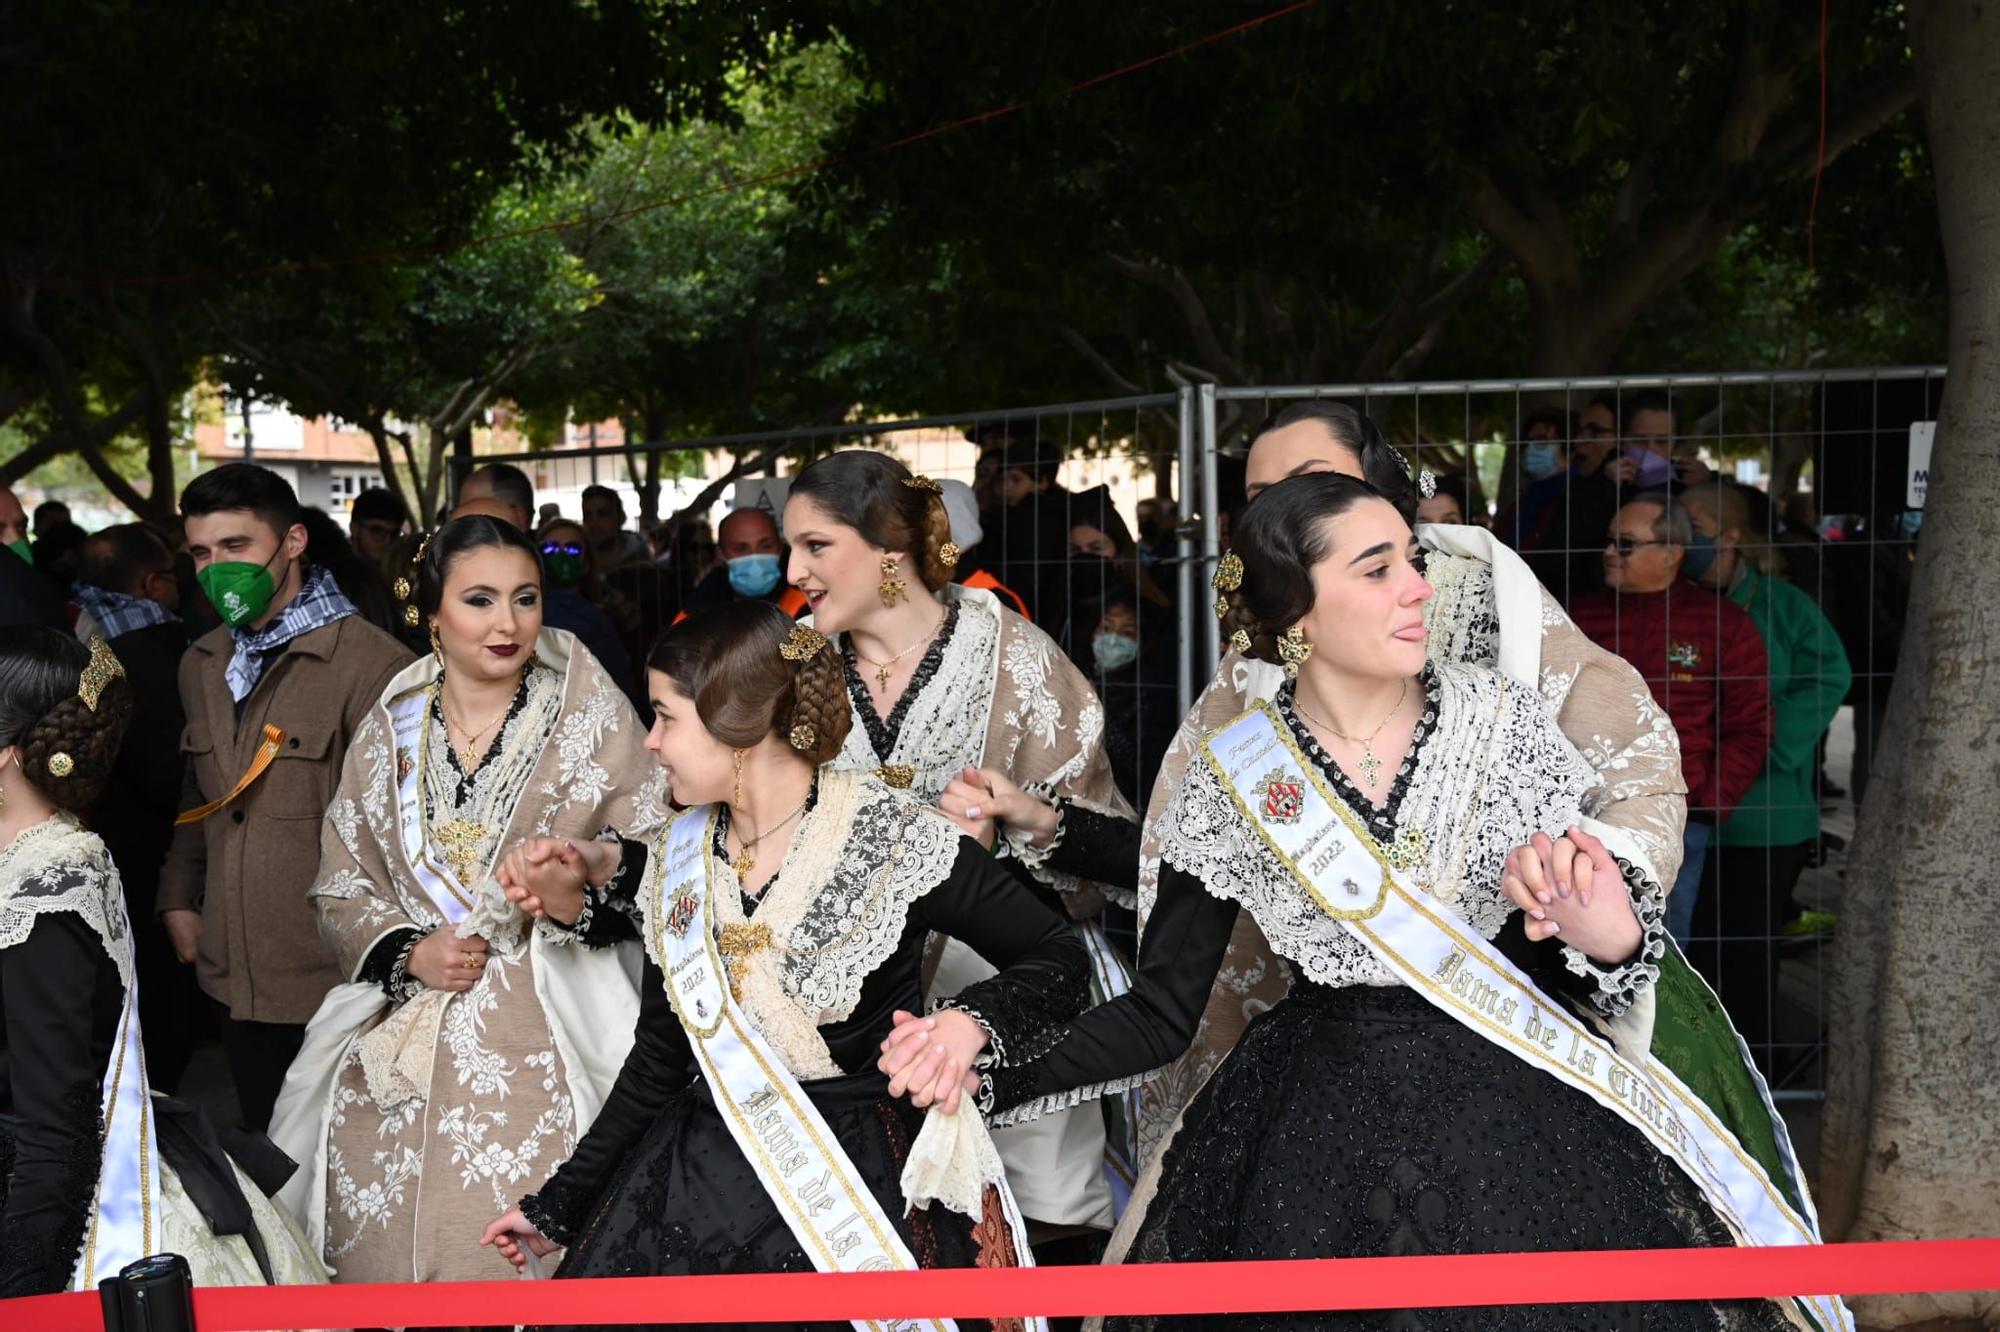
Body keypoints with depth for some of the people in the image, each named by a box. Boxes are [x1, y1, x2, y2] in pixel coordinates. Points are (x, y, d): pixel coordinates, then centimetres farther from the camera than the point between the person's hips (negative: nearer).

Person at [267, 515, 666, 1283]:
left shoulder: (593, 714, 0)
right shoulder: (390, 726, 8)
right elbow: (339, 886, 9)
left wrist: (586, 896, -22)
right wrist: (409, 954, -8)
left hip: (539, 1048, -2)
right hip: (397, 1049, 3)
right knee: (387, 1257, 4)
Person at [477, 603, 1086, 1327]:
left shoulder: (896, 838, -12)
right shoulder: (674, 860, 4)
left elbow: (1058, 961, -6)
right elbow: (658, 1062, 13)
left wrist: (972, 1022, -26)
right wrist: (556, 1207, 15)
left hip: (867, 1186, -5)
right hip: (706, 1180, 5)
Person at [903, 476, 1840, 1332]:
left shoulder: (1509, 724, -4)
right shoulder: (1232, 778, -4)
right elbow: (1159, 1016, -1)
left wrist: (1609, 945, -25)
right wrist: (988, 1063, -14)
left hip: (1522, 1125, 1)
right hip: (1312, 1152, 0)